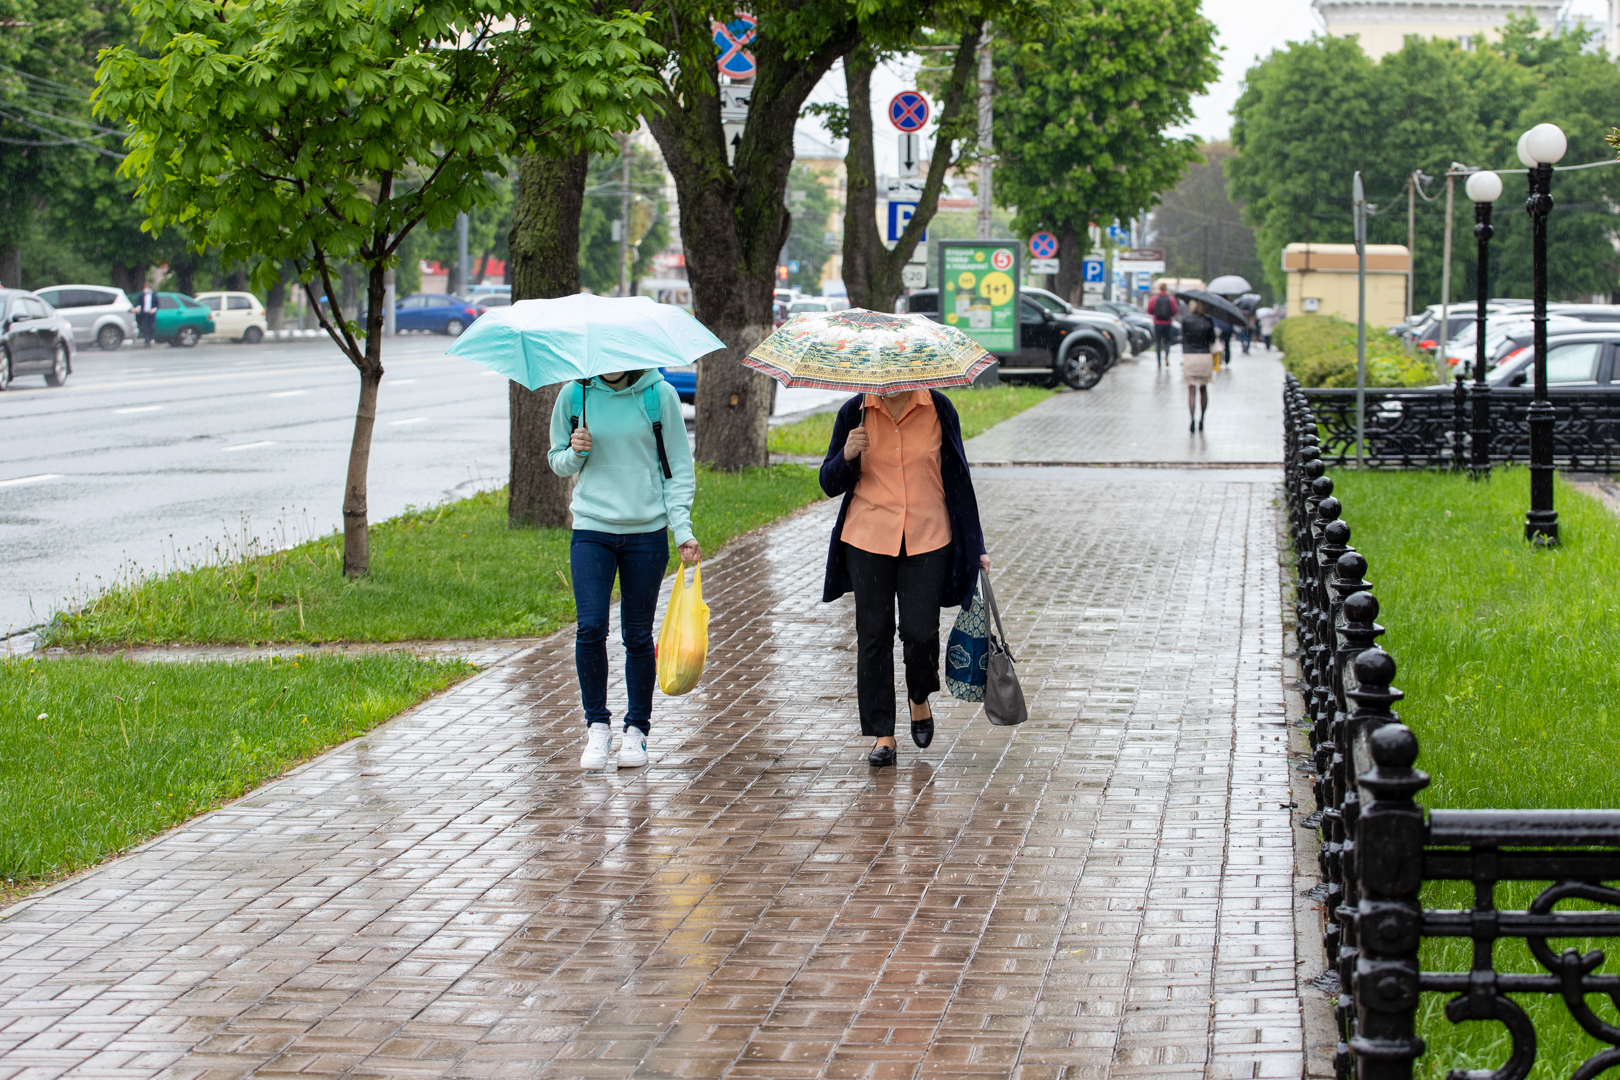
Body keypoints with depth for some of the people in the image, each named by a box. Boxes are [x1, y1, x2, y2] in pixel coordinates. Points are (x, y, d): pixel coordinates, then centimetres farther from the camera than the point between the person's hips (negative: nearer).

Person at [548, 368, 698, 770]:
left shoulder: (660, 396, -2)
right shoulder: (575, 395, 2)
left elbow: (679, 466, 3)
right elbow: (558, 461, 14)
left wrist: (683, 530, -6)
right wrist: (575, 454, -10)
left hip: (647, 531, -1)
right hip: (591, 529, 1)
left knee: (637, 635, 5)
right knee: (590, 627, -12)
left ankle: (637, 729, 18)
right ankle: (597, 726, 3)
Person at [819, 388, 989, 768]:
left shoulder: (939, 410, -1)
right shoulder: (854, 413, 0)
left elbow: (958, 477, 8)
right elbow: (830, 485, 6)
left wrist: (974, 546, 7)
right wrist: (847, 456, -16)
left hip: (927, 539, -1)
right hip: (868, 538, 1)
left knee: (920, 631, -8)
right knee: (874, 633, 1)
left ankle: (919, 697, 26)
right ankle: (882, 734, 11)